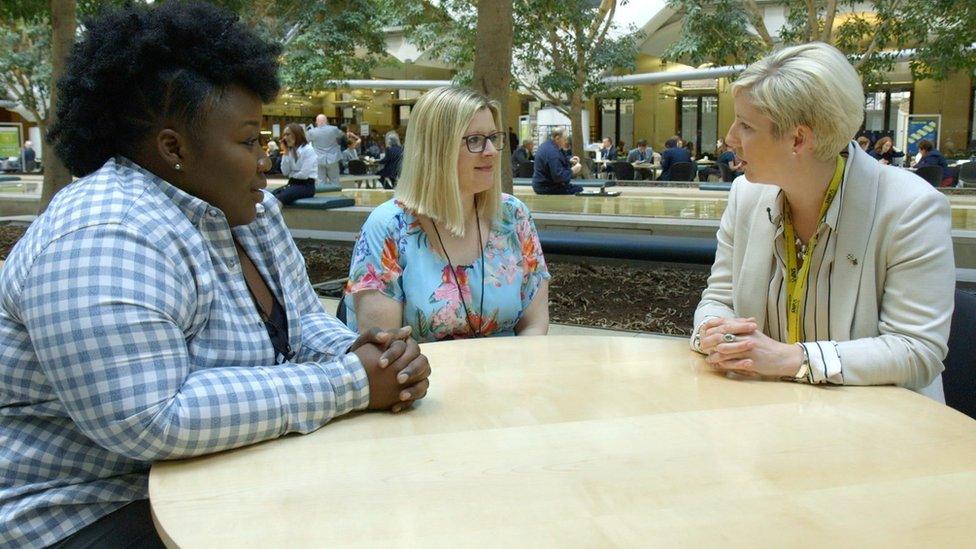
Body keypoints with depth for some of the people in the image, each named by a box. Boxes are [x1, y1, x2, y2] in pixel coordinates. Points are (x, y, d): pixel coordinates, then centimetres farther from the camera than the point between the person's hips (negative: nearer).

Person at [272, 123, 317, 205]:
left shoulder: (308, 150, -8)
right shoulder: (290, 151, 13)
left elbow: (304, 174, -15)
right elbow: (285, 172, 4)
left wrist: (291, 175, 3)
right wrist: (286, 154, -1)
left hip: (306, 186, -7)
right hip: (293, 184, 7)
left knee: (279, 198, -31)